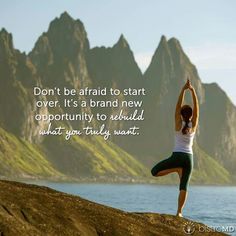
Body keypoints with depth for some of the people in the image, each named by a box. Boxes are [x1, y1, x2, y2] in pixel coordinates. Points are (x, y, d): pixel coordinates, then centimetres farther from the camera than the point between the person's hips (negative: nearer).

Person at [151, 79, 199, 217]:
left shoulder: (179, 124, -4)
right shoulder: (193, 125, 1)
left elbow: (178, 106, -7)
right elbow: (196, 107, -1)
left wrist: (183, 90, -11)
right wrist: (193, 91, -7)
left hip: (177, 156, -3)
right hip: (189, 157, 3)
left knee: (155, 172, 8)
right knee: (184, 186, 3)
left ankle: (177, 169, -9)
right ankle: (179, 212, -7)